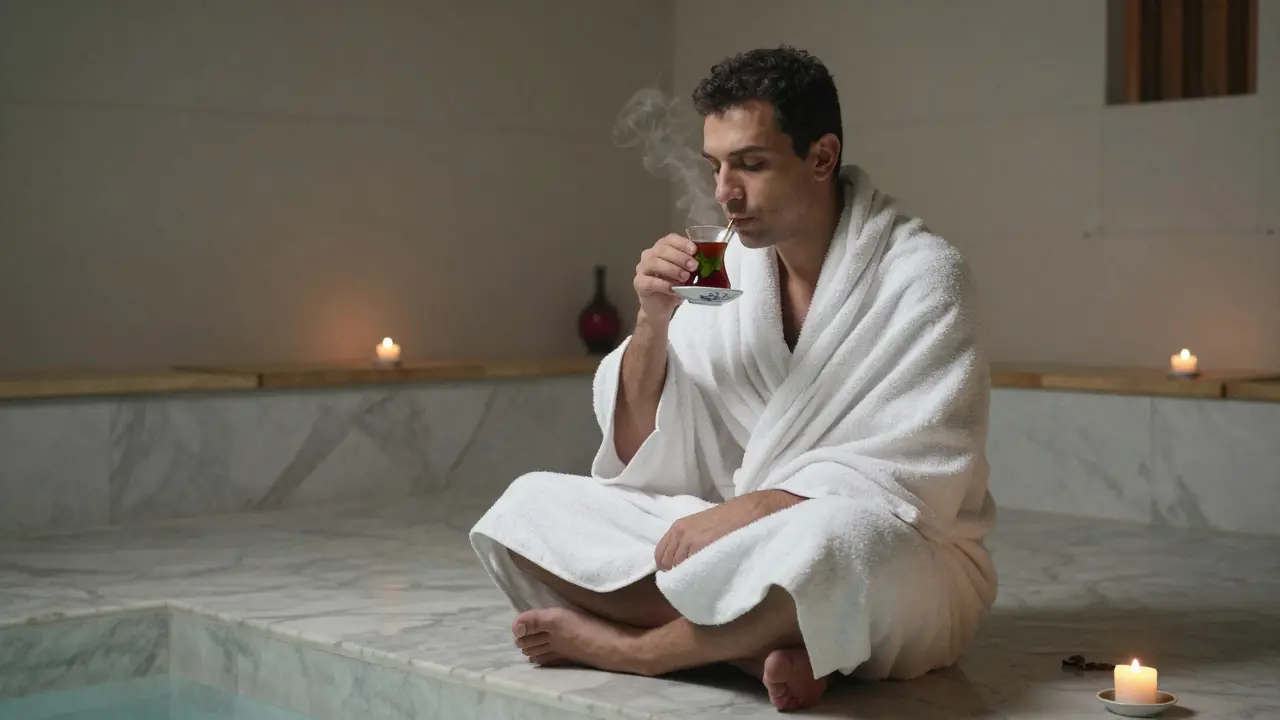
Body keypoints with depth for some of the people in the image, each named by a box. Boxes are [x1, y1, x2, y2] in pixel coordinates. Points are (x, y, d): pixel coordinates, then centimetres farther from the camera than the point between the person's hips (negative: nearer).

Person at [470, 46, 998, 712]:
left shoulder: (922, 275, -11)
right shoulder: (723, 272, 2)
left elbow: (909, 480, -16)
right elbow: (639, 462, 2)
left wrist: (750, 511, -26)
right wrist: (653, 323, -13)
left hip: (906, 564, -5)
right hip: (739, 545, 5)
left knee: (840, 533, -40)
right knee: (528, 506, -7)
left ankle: (625, 646, -16)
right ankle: (755, 644, -21)